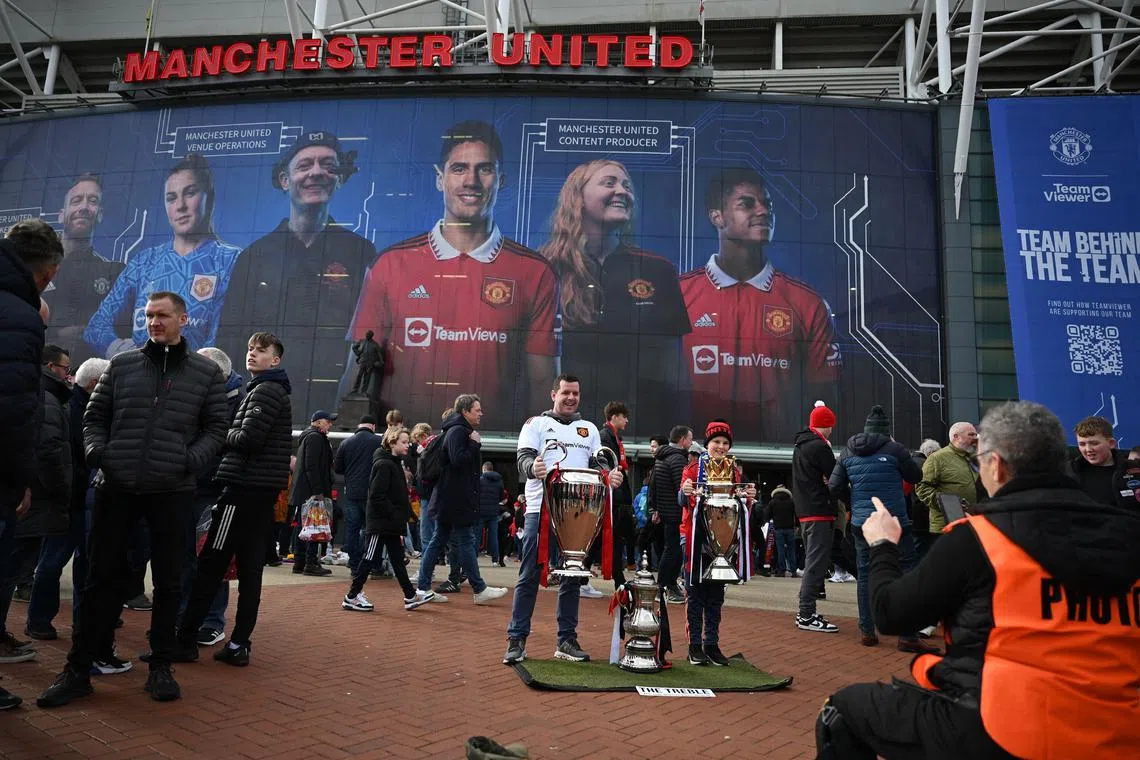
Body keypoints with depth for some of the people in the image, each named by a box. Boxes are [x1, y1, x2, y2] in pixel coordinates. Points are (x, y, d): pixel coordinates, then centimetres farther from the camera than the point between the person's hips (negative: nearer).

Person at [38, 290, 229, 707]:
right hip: (116, 486, 1)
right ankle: (78, 669, 18)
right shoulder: (122, 364, 7)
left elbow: (216, 426, 4)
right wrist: (96, 450, -7)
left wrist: (193, 458, -12)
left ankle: (161, 666, 20)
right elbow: (94, 416, 11)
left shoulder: (206, 372, 4)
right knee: (102, 578, 7)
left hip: (171, 490, -1)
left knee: (168, 581, 7)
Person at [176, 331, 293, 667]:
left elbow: (248, 438, -17)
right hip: (262, 489, 9)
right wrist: (232, 435, 7)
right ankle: (239, 644, 11)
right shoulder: (271, 390, 22)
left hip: (245, 488, -9)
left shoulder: (265, 390, -8)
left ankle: (185, 640, 2)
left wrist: (224, 433, 0)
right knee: (249, 568, 7)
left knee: (210, 564, -4)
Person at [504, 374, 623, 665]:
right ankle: (516, 640, 8)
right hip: (540, 510, -3)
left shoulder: (589, 429, 17)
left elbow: (597, 463, 11)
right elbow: (523, 457, -7)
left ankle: (567, 640, 18)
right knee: (529, 577, 0)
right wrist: (532, 467, -31)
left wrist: (609, 474, -13)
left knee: (572, 578, 9)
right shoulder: (536, 424, 6)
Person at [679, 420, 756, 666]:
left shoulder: (735, 472, 11)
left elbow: (742, 507, 12)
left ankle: (712, 644, 18)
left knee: (717, 594, 10)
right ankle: (695, 645, 10)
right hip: (697, 540, -3)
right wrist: (684, 492, -31)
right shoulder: (693, 469, 0)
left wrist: (749, 497, -10)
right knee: (696, 593, 2)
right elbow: (684, 502, -9)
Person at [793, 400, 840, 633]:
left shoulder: (799, 446, 16)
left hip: (804, 511, 10)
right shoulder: (820, 446, -13)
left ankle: (806, 611, 22)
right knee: (816, 563, -7)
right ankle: (807, 615, -6)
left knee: (812, 561, 17)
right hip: (819, 512, -10)